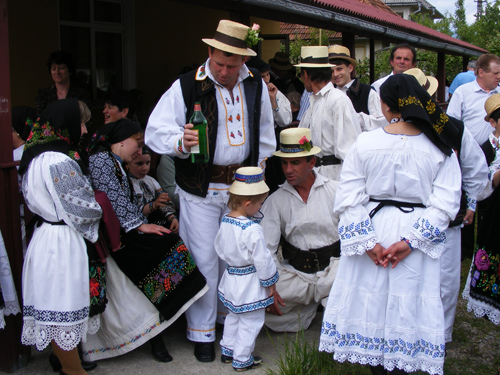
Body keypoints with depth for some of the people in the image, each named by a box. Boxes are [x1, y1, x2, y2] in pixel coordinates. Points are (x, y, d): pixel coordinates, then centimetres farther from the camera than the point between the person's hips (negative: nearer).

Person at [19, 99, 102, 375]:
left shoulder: (38, 157, 10)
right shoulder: (58, 161, -21)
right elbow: (82, 209, -19)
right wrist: (101, 212, 2)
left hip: (46, 235, 10)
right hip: (62, 242, -10)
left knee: (54, 305, 18)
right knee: (63, 310, 2)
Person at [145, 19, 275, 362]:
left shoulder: (256, 85, 4)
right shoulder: (187, 86, -10)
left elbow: (265, 131, 19)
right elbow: (156, 131, -11)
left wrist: (258, 170, 15)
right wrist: (180, 142, -31)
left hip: (241, 184, 4)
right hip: (201, 189, -4)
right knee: (203, 259, 0)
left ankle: (229, 317, 35)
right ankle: (202, 333, 15)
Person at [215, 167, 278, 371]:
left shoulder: (225, 221, -3)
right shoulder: (253, 230, -28)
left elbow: (220, 248, 10)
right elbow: (262, 259, -21)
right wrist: (270, 282, -8)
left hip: (231, 277, 8)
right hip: (250, 283, -8)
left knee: (233, 316, 25)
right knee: (250, 323, 7)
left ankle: (227, 351, 37)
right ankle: (241, 360, 18)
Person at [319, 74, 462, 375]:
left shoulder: (365, 143, -6)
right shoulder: (440, 147, -5)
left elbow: (349, 198, -9)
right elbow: (445, 202, -11)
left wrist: (368, 241, -9)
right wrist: (411, 239, -12)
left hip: (373, 228, 1)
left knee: (371, 297, 15)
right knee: (409, 306, 11)